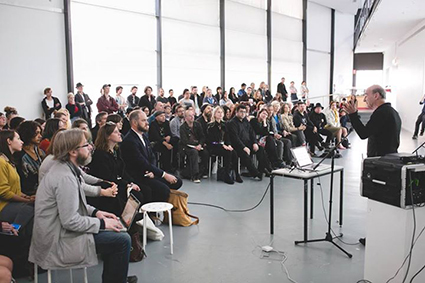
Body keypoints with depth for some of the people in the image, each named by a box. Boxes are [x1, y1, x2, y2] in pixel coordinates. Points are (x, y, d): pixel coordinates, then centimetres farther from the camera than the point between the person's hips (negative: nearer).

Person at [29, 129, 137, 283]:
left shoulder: (64, 168, 5)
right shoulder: (65, 177, -25)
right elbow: (70, 221, -26)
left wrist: (95, 212, 5)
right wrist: (102, 223, -15)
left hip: (58, 231, 10)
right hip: (58, 242, -10)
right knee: (122, 240, -11)